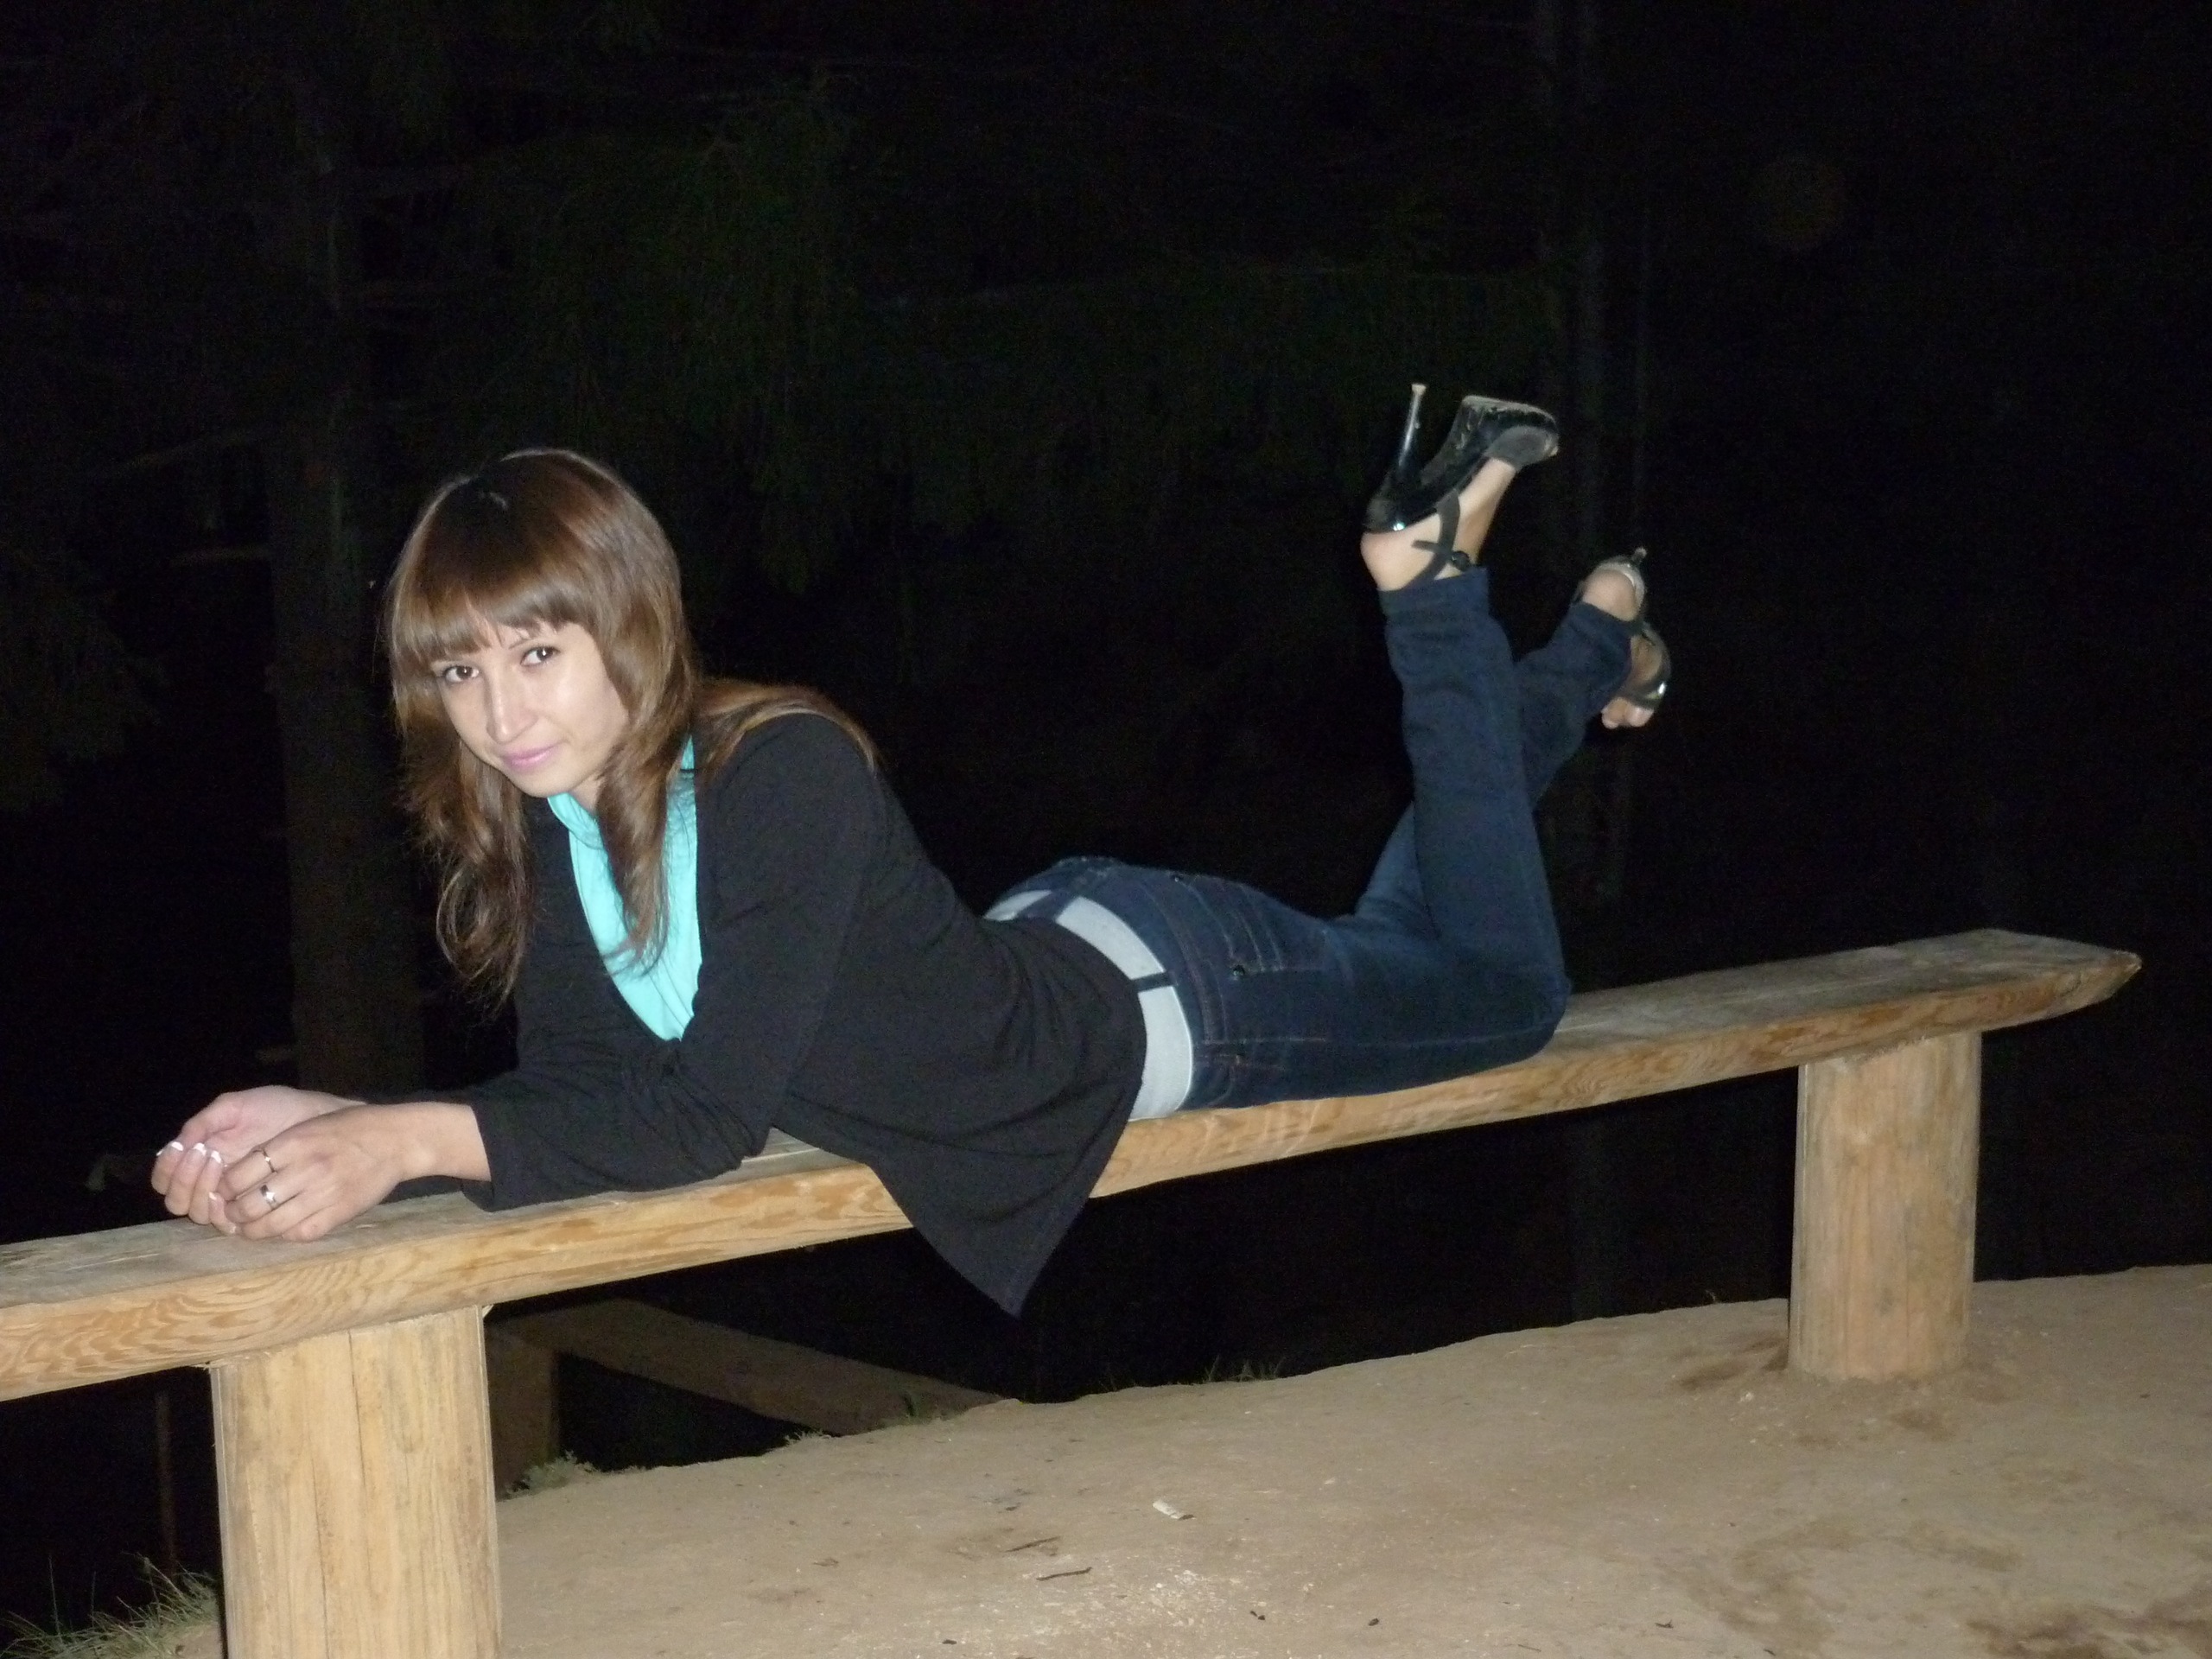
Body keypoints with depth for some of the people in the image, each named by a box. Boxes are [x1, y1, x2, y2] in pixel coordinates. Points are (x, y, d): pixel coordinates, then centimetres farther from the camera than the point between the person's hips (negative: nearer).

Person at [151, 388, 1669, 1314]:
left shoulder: (789, 775, -37)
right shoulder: (542, 817, -15)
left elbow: (713, 1108, -39)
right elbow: (579, 1091, -14)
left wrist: (409, 1138, -47)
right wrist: (335, 1129, -30)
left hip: (1144, 999, -6)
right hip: (1041, 961, 6)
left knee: (1498, 982, 16)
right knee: (1385, 945, 28)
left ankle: (1433, 567, 24)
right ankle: (1583, 661, 44)